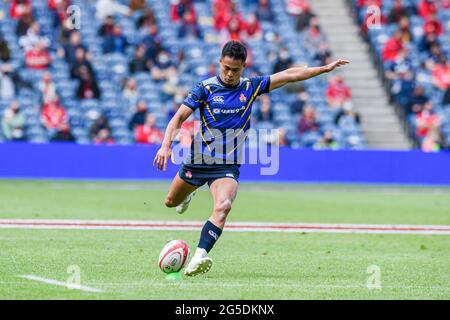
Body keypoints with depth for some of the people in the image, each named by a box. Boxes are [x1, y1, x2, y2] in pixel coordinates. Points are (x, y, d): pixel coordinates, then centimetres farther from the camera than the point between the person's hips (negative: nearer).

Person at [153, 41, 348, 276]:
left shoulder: (251, 87, 0)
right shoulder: (205, 88, -9)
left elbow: (289, 75, 3)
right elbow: (179, 117, -12)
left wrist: (326, 68, 1)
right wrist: (166, 145, -26)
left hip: (228, 165, 0)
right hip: (198, 159, 0)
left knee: (222, 206, -27)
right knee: (172, 202, 19)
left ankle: (199, 257, -36)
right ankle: (187, 195, 57)